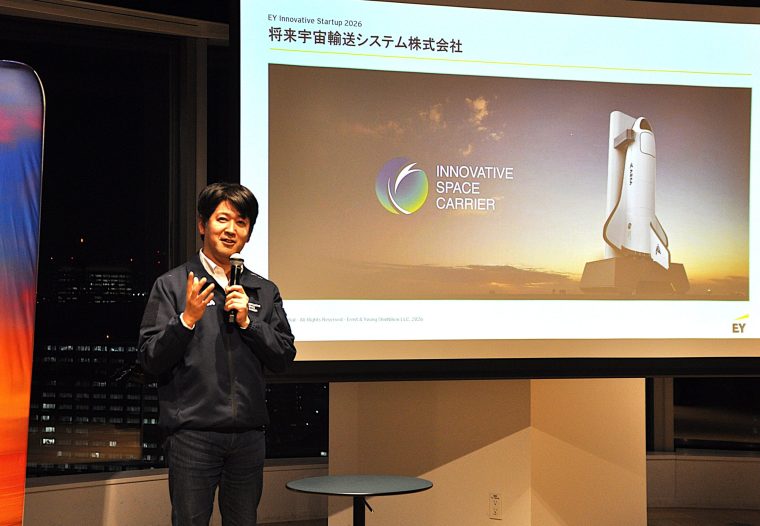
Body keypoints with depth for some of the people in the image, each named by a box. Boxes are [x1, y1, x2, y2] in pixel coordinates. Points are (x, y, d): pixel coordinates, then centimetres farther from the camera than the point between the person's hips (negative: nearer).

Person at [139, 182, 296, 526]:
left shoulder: (264, 291, 13)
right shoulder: (172, 285, 2)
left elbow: (284, 357, 8)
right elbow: (150, 360, -3)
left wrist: (247, 321, -5)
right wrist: (186, 319, -17)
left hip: (248, 434, 4)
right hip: (192, 434, -3)